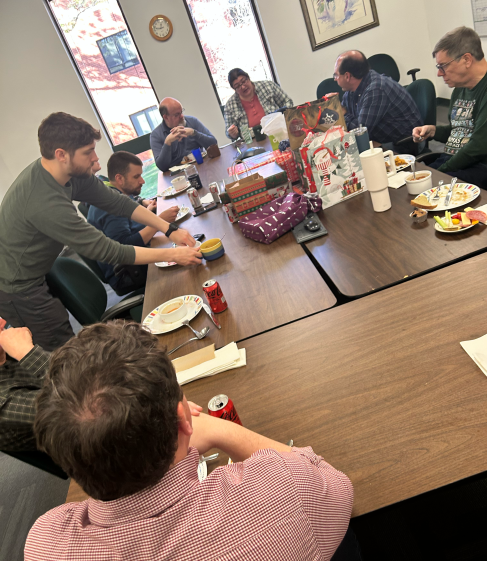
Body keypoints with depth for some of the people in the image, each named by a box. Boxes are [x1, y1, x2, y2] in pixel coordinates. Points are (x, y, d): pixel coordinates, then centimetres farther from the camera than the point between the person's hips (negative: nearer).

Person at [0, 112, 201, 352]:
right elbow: (106, 251, -32)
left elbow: (116, 202, -2)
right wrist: (172, 255, -27)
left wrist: (170, 229, -9)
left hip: (33, 277, 8)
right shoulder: (45, 202, -35)